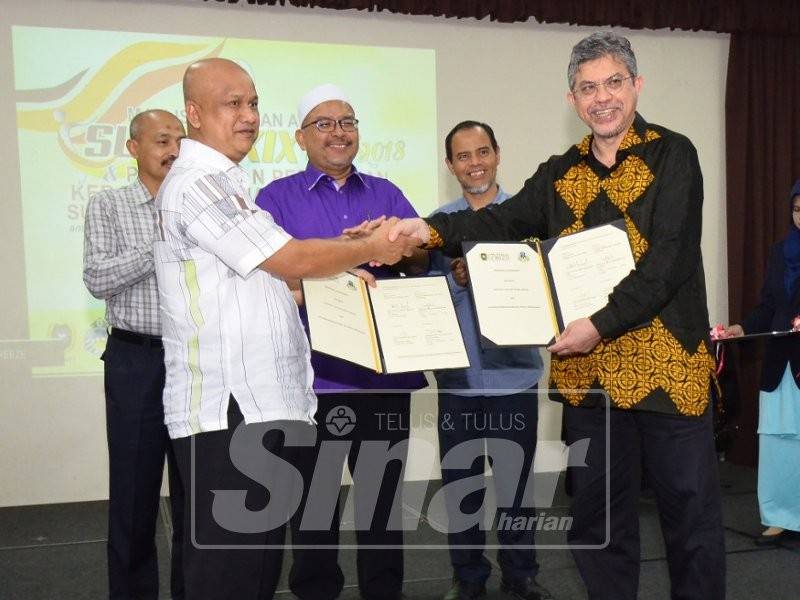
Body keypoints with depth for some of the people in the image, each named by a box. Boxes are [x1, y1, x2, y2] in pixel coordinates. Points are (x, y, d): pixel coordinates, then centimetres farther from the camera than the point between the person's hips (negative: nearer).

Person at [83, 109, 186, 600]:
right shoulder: (108, 207, 3)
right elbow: (97, 280, -10)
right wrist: (162, 245, -17)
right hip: (136, 361, -2)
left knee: (195, 489, 10)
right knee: (134, 488, 6)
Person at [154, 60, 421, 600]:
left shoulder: (227, 184, 20)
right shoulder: (196, 184, -11)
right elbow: (291, 261, -13)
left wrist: (337, 269, 11)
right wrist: (371, 250, 0)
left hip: (265, 402, 10)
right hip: (227, 409, -10)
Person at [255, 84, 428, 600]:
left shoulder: (386, 194, 13)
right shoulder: (278, 198, 3)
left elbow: (424, 261, 3)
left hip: (386, 368, 3)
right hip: (314, 373, -2)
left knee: (385, 492, 12)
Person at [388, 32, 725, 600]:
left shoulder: (672, 155, -3)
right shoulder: (560, 174, 12)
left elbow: (669, 260, -13)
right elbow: (504, 221, -1)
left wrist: (601, 325, -20)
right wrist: (432, 229, -18)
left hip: (666, 366, -4)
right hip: (587, 369, 4)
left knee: (691, 508, 6)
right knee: (598, 514, 14)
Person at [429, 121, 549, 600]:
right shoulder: (438, 222, 6)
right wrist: (456, 278, -17)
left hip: (514, 370, -1)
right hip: (457, 372, 1)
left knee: (516, 474, 8)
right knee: (460, 478, 9)